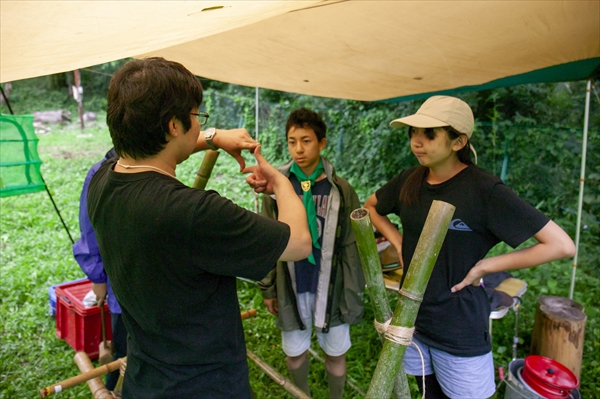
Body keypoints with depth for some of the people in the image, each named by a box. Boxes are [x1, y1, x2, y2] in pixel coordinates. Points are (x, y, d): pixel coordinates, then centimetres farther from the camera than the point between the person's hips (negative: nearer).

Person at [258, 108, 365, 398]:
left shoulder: (340, 190, -8)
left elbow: (352, 248, -4)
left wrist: (353, 294, -4)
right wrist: (268, 288, 1)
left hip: (329, 287, -1)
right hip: (291, 288, 2)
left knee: (335, 352, 15)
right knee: (295, 352, 18)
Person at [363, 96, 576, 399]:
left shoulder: (485, 190, -20)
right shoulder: (409, 181, -4)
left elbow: (561, 245, -19)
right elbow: (371, 207, 16)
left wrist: (483, 266, -19)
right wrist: (398, 242, 0)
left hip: (459, 329, -5)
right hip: (412, 317, 5)